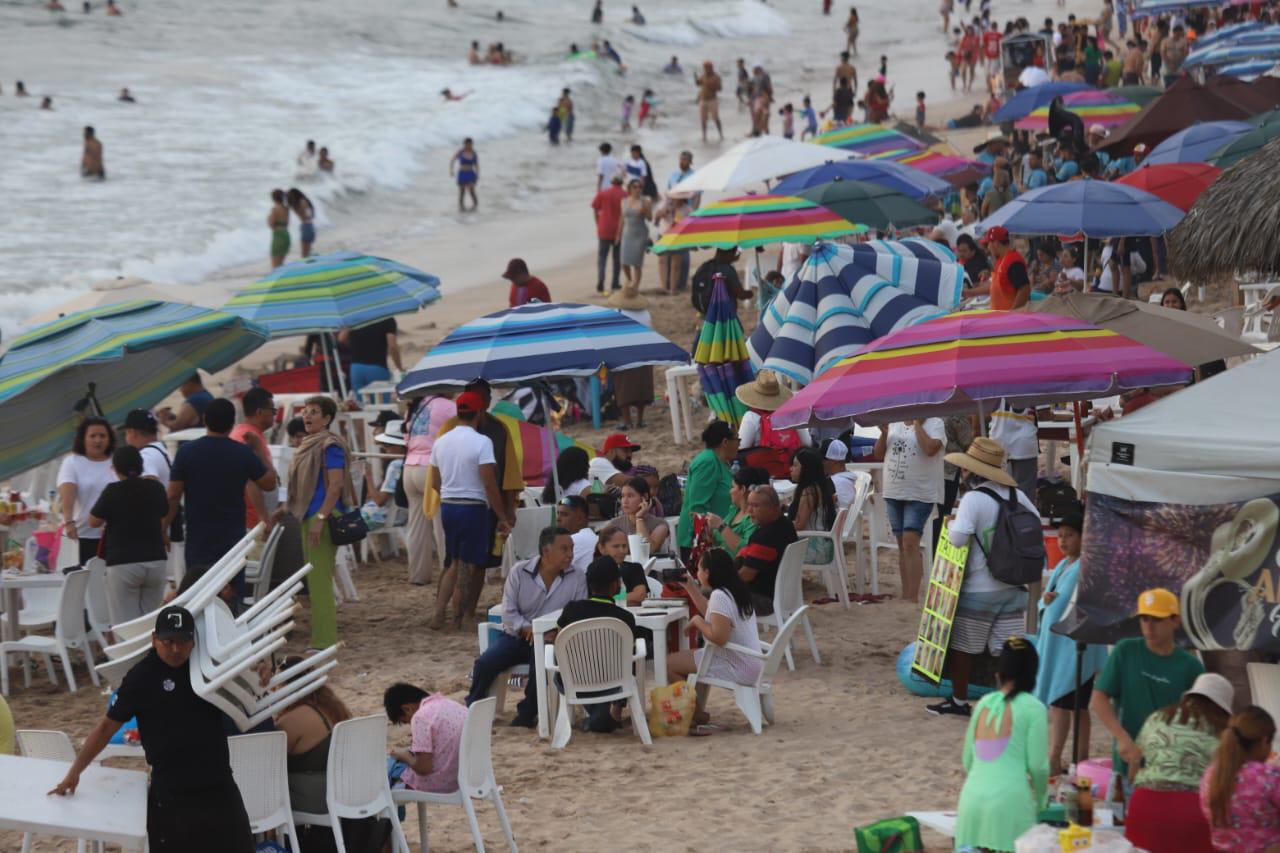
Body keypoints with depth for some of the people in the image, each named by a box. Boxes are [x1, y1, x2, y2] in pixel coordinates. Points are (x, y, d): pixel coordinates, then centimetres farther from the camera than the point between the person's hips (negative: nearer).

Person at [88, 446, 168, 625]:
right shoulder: (156, 488, 5)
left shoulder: (113, 491, -9)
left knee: (125, 622, -4)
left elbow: (94, 521, -1)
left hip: (123, 562, -4)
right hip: (156, 560, 4)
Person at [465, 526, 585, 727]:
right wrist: (526, 628, -23)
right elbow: (508, 612, -3)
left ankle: (526, 714, -15)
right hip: (515, 635, 1)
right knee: (485, 663, -22)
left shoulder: (577, 578, -2)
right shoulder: (519, 571, -1)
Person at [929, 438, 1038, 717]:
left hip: (979, 589, -5)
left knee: (961, 645, 12)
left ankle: (959, 700, 22)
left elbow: (958, 537, -26)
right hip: (1014, 587, 6)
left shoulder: (973, 499, -18)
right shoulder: (1016, 495, 2)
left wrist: (950, 523, -5)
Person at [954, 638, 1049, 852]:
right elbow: (1038, 766, -2)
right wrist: (1041, 803, 16)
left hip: (971, 799, 5)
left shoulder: (984, 703, 15)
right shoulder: (1032, 708, 0)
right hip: (1009, 802, -5)